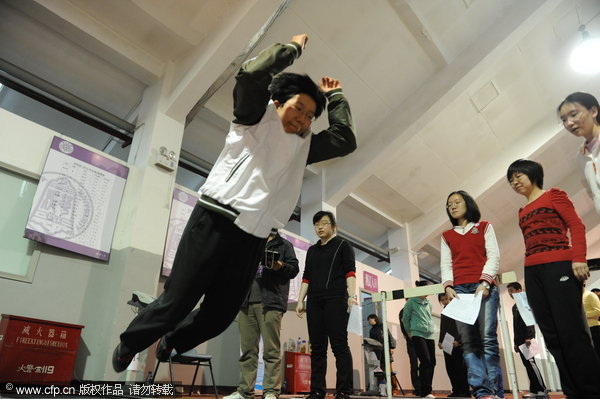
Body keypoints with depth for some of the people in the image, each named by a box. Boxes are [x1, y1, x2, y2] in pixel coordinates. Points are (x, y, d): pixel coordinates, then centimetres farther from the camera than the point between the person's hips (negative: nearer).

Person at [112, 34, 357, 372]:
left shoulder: (304, 145, 20)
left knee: (219, 316, 10)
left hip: (253, 240, 6)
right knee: (177, 302, 0)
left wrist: (335, 96, 22)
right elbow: (252, 73, -13)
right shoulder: (257, 116, 5)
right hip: (215, 223, -5)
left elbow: (345, 140, 14)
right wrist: (294, 47, 1)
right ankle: (128, 346, 31)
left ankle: (171, 343, 42)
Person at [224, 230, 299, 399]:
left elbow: (294, 268, 4)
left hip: (271, 303, -4)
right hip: (247, 302, 4)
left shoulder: (284, 245, 13)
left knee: (271, 350, -6)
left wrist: (281, 267, -15)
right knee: (247, 349, 5)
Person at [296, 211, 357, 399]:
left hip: (336, 299, -5)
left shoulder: (343, 245, 9)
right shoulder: (312, 250, 22)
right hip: (314, 301, 5)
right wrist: (300, 301, 9)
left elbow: (350, 272, -2)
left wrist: (352, 295, -16)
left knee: (339, 345, -8)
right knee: (317, 347, 2)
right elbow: (306, 277, 19)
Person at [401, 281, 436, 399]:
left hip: (430, 335, 6)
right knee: (426, 361, -16)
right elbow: (405, 319, 5)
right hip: (417, 335, -6)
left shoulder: (428, 303, 15)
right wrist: (410, 332, 12)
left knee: (432, 362, 2)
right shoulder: (411, 302, -3)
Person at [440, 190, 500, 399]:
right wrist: (448, 286, -7)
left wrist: (485, 283, -12)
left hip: (484, 286, -2)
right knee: (469, 341, -6)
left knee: (488, 338, -11)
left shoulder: (485, 227, 15)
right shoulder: (446, 236, 21)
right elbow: (445, 264, 11)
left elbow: (493, 257, 3)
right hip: (459, 289, 2)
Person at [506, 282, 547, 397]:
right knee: (527, 364, 5)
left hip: (526, 339, -8)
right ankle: (534, 390, 6)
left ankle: (542, 390, -8)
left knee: (530, 362, -11)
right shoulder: (514, 307, 21)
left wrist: (529, 337, -24)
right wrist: (515, 342, 18)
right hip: (519, 340, 8)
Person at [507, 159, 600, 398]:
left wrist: (579, 258, -17)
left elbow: (576, 225, -3)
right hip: (532, 272, 6)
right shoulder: (522, 212, 23)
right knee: (552, 335, 3)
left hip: (559, 266, -6)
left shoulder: (553, 195, 8)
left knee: (571, 331, -10)